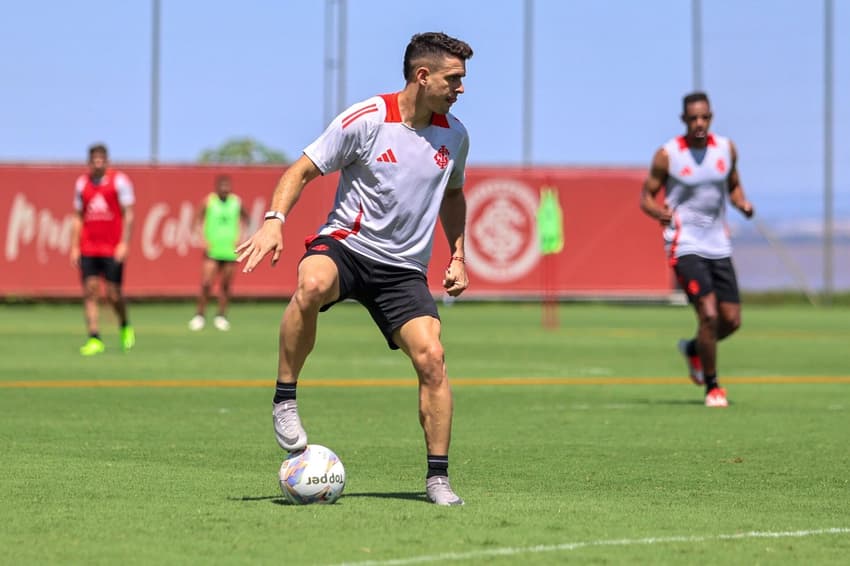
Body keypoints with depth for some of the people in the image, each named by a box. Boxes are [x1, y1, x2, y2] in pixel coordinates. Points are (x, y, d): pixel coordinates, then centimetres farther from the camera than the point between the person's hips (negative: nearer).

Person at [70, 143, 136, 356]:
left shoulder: (119, 180, -1)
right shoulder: (82, 183, 10)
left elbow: (128, 214, -3)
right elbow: (78, 217, 14)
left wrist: (124, 243, -12)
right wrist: (74, 247, 8)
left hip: (113, 248, -3)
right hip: (88, 248, 3)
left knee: (113, 294, -3)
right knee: (89, 292, -5)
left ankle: (125, 326, 26)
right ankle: (94, 339, -3)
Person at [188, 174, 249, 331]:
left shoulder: (236, 202, 4)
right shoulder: (209, 201, -2)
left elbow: (245, 218, 19)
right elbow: (198, 220, 3)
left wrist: (239, 237, 6)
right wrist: (203, 239, -9)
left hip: (230, 250, 2)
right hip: (212, 249, -2)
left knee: (226, 285, 6)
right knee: (206, 283, -10)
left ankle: (221, 316, 17)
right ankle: (200, 315, 3)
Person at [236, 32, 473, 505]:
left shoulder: (454, 134, 5)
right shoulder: (365, 120, -11)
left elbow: (453, 194, 25)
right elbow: (303, 170, -6)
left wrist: (457, 257, 15)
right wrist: (274, 221, -21)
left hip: (404, 268, 4)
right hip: (345, 243, -4)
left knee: (432, 358, -13)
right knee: (312, 284, -39)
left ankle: (438, 477, 1)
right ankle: (285, 400, -23)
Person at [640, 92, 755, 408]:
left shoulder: (726, 148, 5)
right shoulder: (667, 155, -7)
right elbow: (646, 197, -1)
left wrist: (743, 203, -4)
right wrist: (660, 212, -23)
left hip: (718, 246, 5)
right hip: (684, 246, -5)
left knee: (732, 320, 3)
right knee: (708, 314, -17)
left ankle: (693, 349, 36)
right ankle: (712, 387, 2)